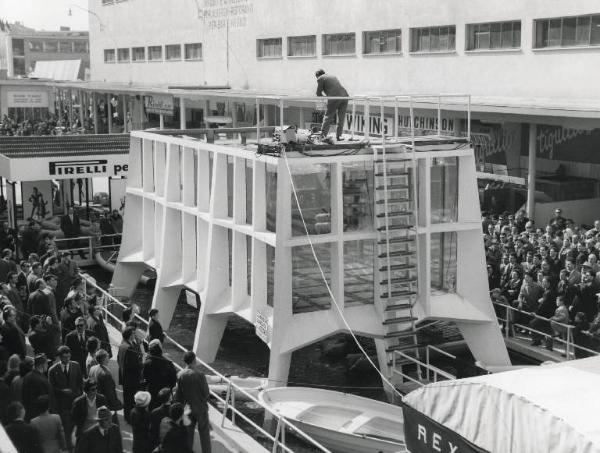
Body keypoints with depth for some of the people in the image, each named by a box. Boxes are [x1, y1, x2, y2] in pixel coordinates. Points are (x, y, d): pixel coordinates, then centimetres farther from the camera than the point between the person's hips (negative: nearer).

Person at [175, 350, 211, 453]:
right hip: (201, 408, -3)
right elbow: (206, 393, -14)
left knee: (188, 432, 15)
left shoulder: (180, 375, -11)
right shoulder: (199, 374, -21)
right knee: (204, 432, 9)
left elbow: (178, 394, -4)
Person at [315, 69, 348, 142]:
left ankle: (323, 135, 2)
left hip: (334, 98, -5)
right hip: (344, 95, 5)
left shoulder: (320, 79, 11)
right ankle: (339, 135, 14)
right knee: (341, 118, 13)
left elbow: (318, 93, 9)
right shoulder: (333, 76, 31)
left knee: (327, 117, 4)